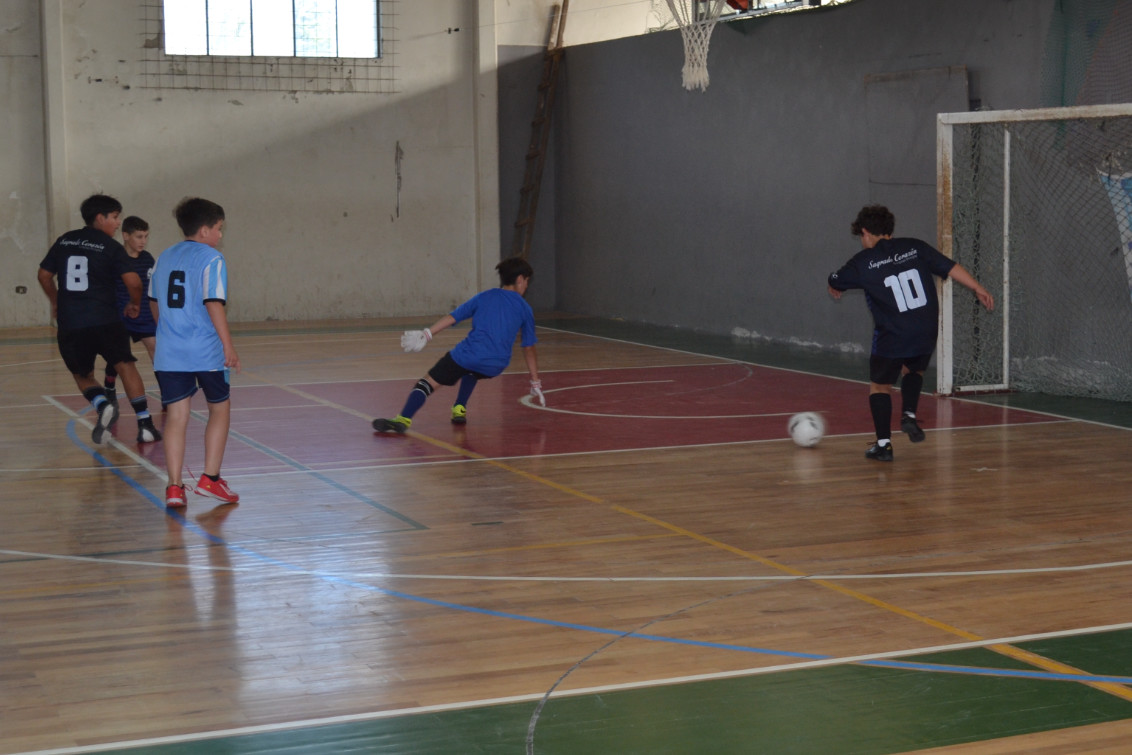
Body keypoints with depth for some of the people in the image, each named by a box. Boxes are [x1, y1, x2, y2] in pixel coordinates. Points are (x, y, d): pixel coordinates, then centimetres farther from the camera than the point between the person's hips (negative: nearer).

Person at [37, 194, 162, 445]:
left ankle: (102, 405, -12)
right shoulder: (110, 247, -1)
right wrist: (135, 304, 9)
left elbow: (44, 275, 19)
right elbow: (133, 282, -11)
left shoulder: (64, 241, 12)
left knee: (83, 375, 18)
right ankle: (145, 424, -1)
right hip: (104, 320, -3)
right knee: (126, 366, 7)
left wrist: (56, 303, 34)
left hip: (69, 325, 3)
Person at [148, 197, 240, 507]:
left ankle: (174, 487, 2)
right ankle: (210, 478, 9)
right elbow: (214, 303, -16)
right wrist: (228, 344, -14)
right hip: (205, 351, -5)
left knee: (176, 416, 6)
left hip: (169, 353, 5)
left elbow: (154, 302, 20)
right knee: (220, 409, 12)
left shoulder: (165, 257, 13)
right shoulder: (211, 258, -7)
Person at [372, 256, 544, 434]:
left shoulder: (484, 297, 16)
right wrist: (535, 383, 24)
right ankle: (460, 409, 23)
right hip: (496, 365, 2)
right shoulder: (524, 308, 15)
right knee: (471, 372, 37)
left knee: (429, 382, -1)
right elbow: (529, 349, 18)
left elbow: (452, 317, 9)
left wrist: (427, 334, 10)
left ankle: (403, 419, -21)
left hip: (470, 352, -2)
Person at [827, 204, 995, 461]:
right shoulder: (915, 247, 5)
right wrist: (978, 289, 12)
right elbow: (951, 267, 3)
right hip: (927, 334, 4)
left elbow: (834, 284, 16)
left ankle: (883, 443, 6)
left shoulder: (863, 262, -1)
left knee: (880, 385, 13)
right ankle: (909, 415, 12)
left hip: (891, 337, -4)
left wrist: (835, 290, 40)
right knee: (914, 371, 32)